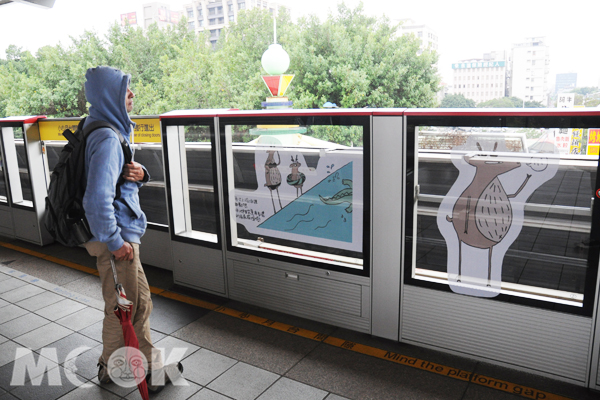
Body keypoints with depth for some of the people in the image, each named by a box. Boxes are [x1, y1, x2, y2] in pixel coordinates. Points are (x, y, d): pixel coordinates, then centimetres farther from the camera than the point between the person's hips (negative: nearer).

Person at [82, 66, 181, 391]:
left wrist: (138, 173, -5)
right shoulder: (107, 138, -23)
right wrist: (114, 241, -21)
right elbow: (97, 199, -30)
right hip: (115, 237, -10)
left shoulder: (110, 130, 10)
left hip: (123, 232, 10)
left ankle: (150, 364, 36)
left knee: (140, 302, 20)